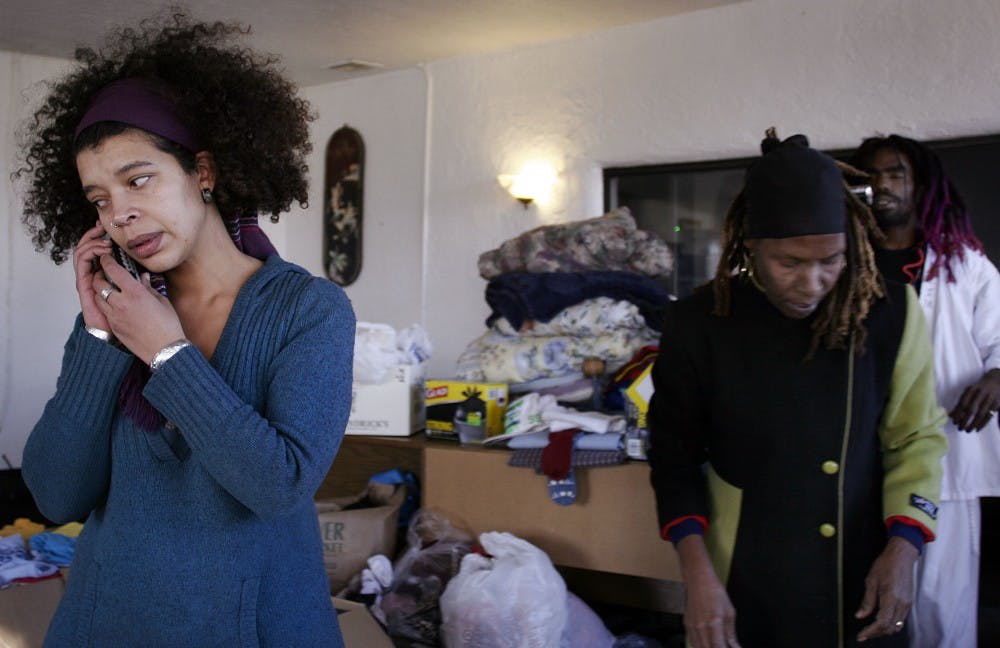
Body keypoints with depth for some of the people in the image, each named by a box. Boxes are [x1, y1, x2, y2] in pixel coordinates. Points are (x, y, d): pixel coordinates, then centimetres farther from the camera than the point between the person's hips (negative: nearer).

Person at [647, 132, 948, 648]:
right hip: (741, 586, -1)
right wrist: (697, 575, -15)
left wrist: (903, 547, -12)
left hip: (861, 587, 2)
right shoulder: (698, 325, -12)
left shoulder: (892, 316, -9)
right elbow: (675, 457, -5)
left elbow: (916, 439, 1)